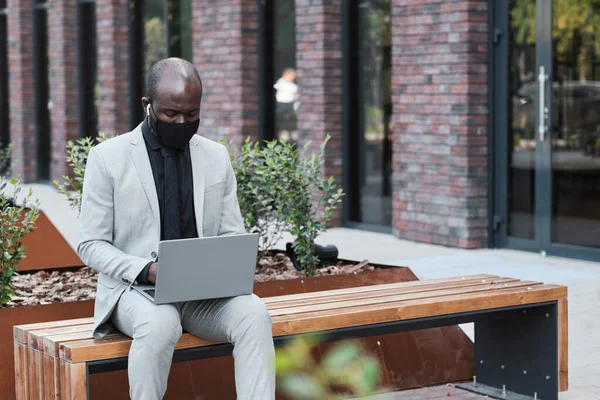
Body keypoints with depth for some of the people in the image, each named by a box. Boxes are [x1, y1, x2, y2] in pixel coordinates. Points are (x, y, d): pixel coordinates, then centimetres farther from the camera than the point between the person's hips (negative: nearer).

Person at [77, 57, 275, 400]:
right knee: (160, 324, -37)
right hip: (135, 287, -3)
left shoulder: (217, 156, 8)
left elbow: (233, 234, 12)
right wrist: (146, 270, -20)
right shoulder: (108, 157, -2)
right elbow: (91, 245, -2)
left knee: (254, 313, -28)